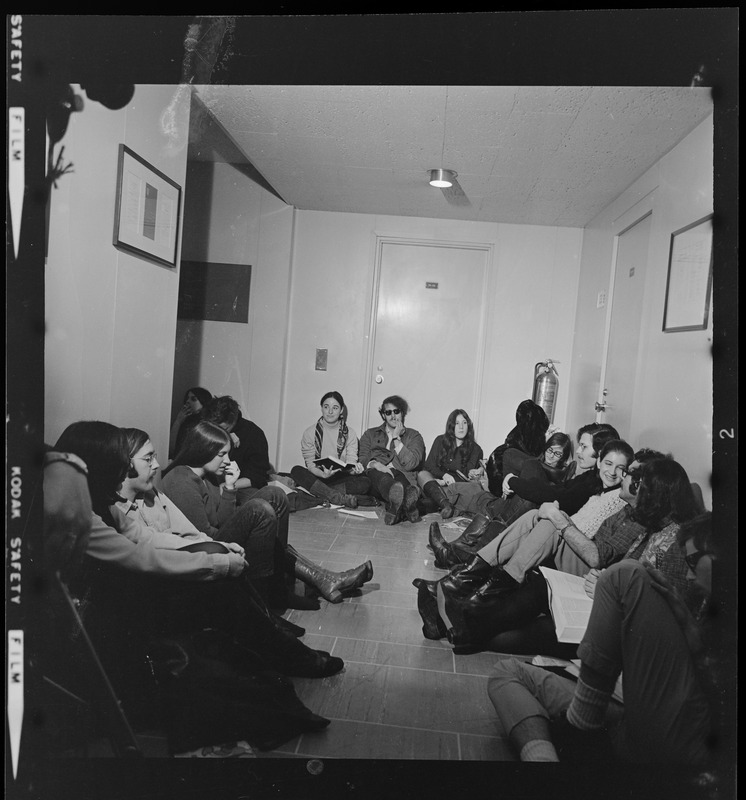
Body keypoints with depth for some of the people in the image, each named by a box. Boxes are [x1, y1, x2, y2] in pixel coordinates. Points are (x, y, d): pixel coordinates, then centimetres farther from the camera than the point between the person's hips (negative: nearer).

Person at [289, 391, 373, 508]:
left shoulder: (349, 433, 6)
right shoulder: (309, 433, 2)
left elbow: (351, 460, -1)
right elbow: (310, 464, -4)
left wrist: (353, 469, -26)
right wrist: (323, 474, -26)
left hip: (341, 479, 1)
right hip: (317, 477, 0)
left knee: (365, 483, -26)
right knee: (296, 471, -30)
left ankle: (320, 492, -28)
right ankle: (340, 498, -37)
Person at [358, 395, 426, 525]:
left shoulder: (413, 435, 22)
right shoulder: (370, 434, 27)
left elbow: (410, 464, 3)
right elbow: (363, 459, 8)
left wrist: (396, 438, 4)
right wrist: (376, 464, -15)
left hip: (402, 476, 0)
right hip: (376, 478, 0)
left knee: (395, 473, -36)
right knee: (380, 475, -37)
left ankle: (395, 506, -68)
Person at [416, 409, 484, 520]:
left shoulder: (475, 449, 12)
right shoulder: (441, 441, 14)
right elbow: (428, 465, 4)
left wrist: (471, 475, -19)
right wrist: (443, 475, -15)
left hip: (458, 485, -1)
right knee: (422, 474, -30)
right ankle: (445, 505, -59)